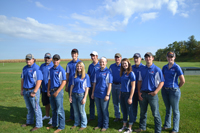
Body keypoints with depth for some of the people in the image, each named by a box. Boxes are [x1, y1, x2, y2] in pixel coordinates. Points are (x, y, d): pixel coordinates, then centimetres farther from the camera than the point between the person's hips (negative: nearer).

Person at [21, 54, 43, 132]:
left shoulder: (36, 68, -15)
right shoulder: (24, 68, 11)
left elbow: (39, 81, -21)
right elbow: (22, 79, 18)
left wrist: (34, 92, -22)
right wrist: (21, 90, 14)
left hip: (33, 90, -7)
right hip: (25, 91, 8)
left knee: (36, 108, 0)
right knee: (29, 108, 20)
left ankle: (38, 124, 10)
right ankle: (29, 122, 35)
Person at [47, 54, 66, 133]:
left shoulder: (61, 70, -10)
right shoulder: (51, 70, 11)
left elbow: (64, 82, -14)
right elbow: (49, 80, 16)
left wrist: (57, 92, -17)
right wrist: (48, 91, 7)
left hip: (58, 91, -7)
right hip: (51, 91, 7)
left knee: (60, 110, 0)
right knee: (53, 109, 17)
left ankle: (61, 126, 11)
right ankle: (54, 124, 32)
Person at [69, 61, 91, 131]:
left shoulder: (86, 76, -6)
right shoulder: (75, 76, 7)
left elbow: (87, 88, -7)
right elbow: (72, 86, 9)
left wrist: (84, 98, -11)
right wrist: (70, 96, 5)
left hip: (81, 95, -4)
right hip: (74, 94, 4)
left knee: (81, 111, 4)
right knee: (75, 111, 14)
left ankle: (84, 125, 21)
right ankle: (76, 123, 31)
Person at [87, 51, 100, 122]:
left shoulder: (100, 65, -6)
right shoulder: (90, 66, 11)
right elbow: (88, 75, 15)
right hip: (91, 85, 5)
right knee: (91, 102, 12)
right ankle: (91, 117, 24)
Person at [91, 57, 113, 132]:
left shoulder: (108, 72, -8)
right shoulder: (97, 72, 8)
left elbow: (109, 84, -11)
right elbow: (95, 83, 12)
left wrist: (107, 95, -15)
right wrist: (93, 93, 10)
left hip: (104, 95, -5)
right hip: (97, 94, 5)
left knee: (104, 110, 6)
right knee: (99, 110, 15)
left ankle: (105, 126, 20)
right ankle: (99, 124, 29)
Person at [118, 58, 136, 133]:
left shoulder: (131, 73, -12)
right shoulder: (122, 73, 8)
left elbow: (133, 87, -14)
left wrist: (130, 98, -17)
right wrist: (120, 94, 11)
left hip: (128, 94, -6)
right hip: (122, 94, 7)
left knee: (129, 111, 6)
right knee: (124, 111, 16)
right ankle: (124, 126, 31)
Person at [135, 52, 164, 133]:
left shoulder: (157, 70, -5)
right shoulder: (142, 70, 7)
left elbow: (161, 82, -6)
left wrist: (155, 92, -17)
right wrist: (139, 92, 3)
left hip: (152, 94, -4)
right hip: (143, 94, 4)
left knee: (155, 113, 2)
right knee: (143, 112, 16)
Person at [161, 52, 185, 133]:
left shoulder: (177, 67, -10)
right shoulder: (164, 67, 6)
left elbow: (182, 81, -9)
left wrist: (176, 88, 2)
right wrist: (164, 86, 10)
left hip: (174, 91, -5)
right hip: (165, 90, 5)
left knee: (175, 110, 6)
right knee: (168, 109, 19)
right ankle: (167, 125, 34)